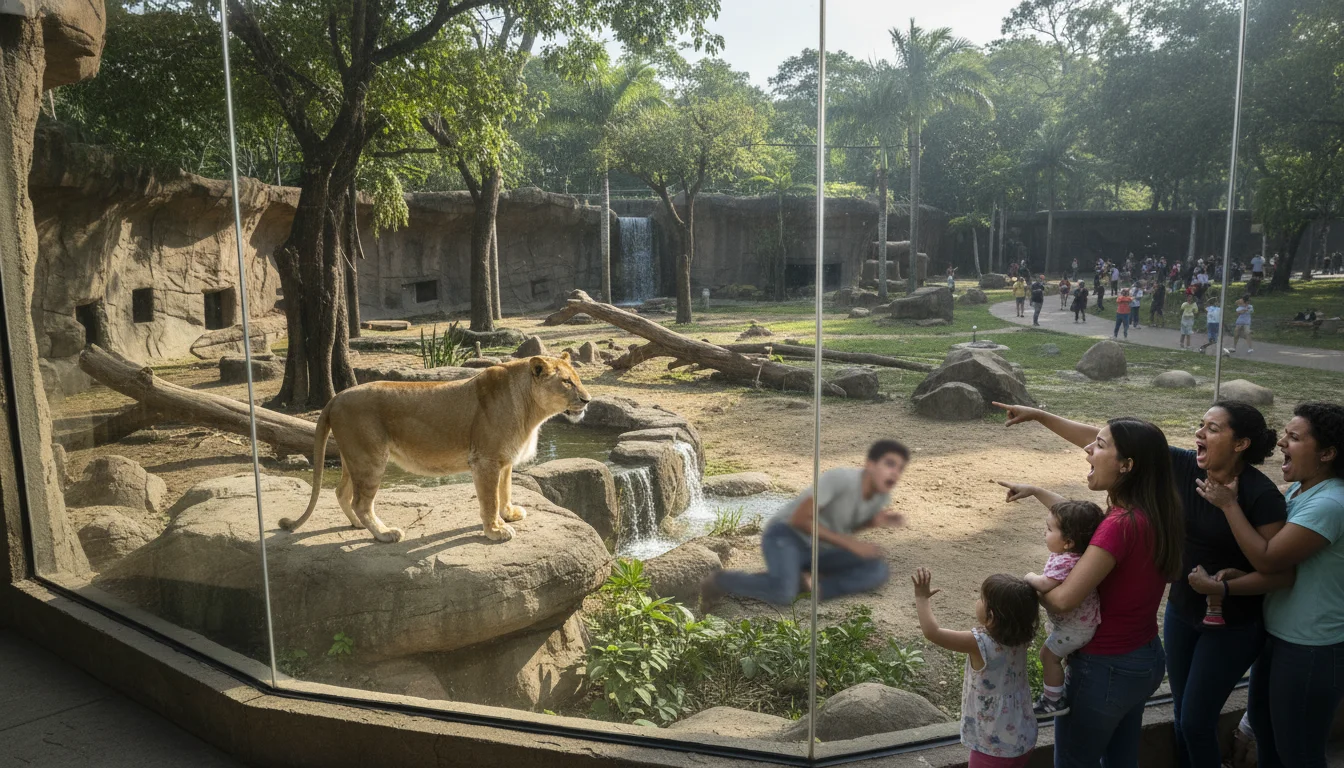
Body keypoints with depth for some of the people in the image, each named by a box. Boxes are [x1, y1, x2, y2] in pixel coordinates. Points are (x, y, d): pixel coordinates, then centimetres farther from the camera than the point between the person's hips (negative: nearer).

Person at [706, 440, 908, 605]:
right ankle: (719, 580, -8)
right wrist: (850, 543, -23)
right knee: (782, 593, -34)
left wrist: (875, 522, -6)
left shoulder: (883, 496, -4)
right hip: (786, 534, -7)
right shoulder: (841, 477, -27)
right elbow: (799, 520, -23)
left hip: (820, 550, 7)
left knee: (878, 571, -12)